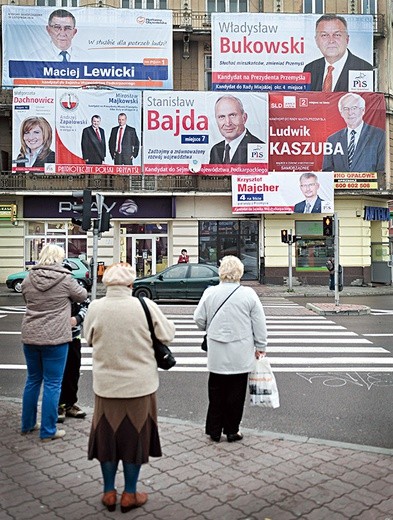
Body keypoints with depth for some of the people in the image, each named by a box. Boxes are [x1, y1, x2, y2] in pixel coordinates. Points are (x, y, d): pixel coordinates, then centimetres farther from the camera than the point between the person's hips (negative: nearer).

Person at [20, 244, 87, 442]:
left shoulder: (28, 279, 2)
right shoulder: (65, 279, -10)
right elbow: (82, 295, 5)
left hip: (30, 336, 5)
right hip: (55, 338, -5)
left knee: (33, 380, 19)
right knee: (52, 384, 4)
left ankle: (27, 425, 31)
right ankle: (48, 431, 11)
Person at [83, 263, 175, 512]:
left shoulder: (95, 307, -10)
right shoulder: (146, 306, -15)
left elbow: (89, 338, 6)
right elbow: (168, 335, -4)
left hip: (106, 386, 2)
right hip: (140, 386, -1)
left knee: (107, 436, 17)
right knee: (135, 437, 13)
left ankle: (109, 493, 30)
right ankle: (130, 495, 26)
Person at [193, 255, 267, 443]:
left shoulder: (210, 292, -4)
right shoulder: (249, 294, -8)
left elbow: (199, 319, 3)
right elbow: (259, 324, -3)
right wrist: (260, 346, 8)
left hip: (217, 354, 2)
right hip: (241, 355, -1)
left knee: (216, 391, 13)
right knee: (236, 392, 9)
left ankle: (214, 430, 21)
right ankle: (231, 430, 19)